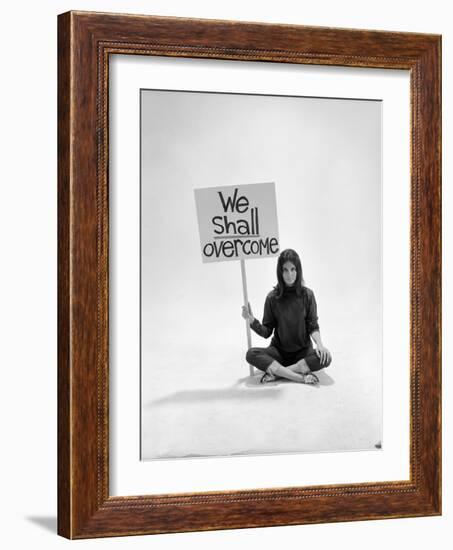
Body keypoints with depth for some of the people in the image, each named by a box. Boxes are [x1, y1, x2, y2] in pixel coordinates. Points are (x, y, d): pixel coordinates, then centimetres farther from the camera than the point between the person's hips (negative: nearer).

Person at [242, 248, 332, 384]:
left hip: (303, 351, 0)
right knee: (251, 354, -27)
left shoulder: (307, 295, -4)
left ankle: (275, 372, -26)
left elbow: (313, 326, -2)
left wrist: (319, 343, -21)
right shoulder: (272, 297, -3)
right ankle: (301, 377, -34)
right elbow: (266, 332, -1)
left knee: (325, 357, -30)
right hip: (279, 351, 0)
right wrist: (252, 321, -18)